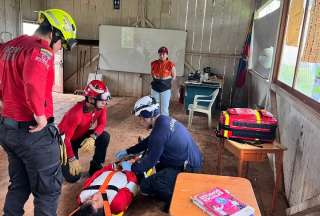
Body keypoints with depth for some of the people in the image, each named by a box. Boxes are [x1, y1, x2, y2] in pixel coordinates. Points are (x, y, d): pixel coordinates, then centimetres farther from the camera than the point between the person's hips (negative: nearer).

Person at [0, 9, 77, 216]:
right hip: (33, 131, -9)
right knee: (49, 188, 9)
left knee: (19, 185, 24)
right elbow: (33, 83, -37)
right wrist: (40, 114, -24)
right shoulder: (41, 51, -18)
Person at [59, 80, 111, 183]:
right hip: (67, 141, -6)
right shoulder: (77, 114, -36)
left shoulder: (101, 108, -16)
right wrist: (72, 159, -32)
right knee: (73, 176, -14)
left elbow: (102, 124, -14)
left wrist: (93, 137, -34)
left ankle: (95, 168, -1)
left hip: (81, 135, 6)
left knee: (105, 137, -20)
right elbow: (66, 138, -33)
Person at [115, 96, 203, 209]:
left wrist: (132, 167, 1)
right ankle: (166, 180, 23)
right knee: (149, 151, 22)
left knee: (146, 186, -8)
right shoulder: (163, 120, 4)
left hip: (188, 167, -10)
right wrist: (127, 151, 21)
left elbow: (151, 160, -15)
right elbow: (147, 142, 19)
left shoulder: (160, 131, -25)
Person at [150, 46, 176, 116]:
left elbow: (174, 76, 3)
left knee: (164, 109, 1)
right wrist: (154, 76, 3)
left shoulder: (170, 64, -9)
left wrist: (166, 78, -6)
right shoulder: (154, 63, 0)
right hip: (155, 88, 3)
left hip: (165, 89, -3)